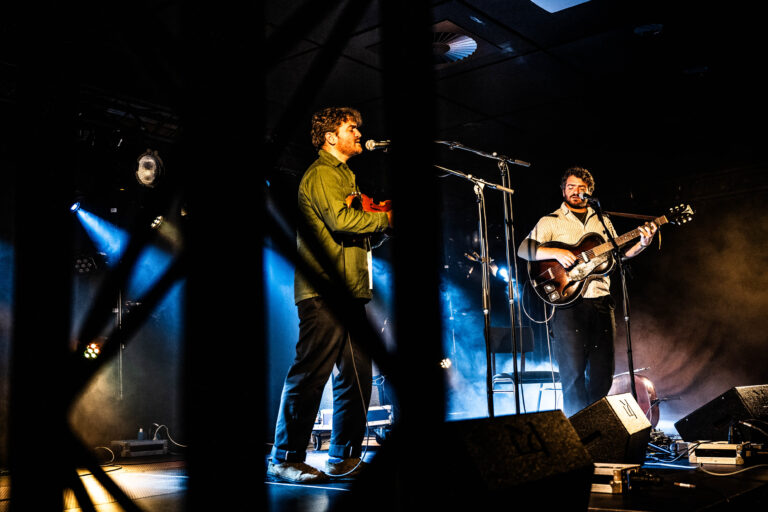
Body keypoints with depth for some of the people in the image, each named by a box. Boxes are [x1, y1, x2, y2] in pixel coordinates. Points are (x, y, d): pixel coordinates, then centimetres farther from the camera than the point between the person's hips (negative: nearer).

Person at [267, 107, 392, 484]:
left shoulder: (345, 175, 27)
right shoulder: (321, 174, -4)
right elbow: (340, 220, -19)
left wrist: (381, 220, 10)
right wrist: (386, 218, -7)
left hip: (348, 289, 10)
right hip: (323, 289, -10)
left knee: (357, 374, 8)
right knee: (311, 373, -9)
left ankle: (344, 456, 16)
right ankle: (286, 459, -1)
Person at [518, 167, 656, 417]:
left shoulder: (602, 221, 18)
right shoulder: (551, 221, 4)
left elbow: (618, 253, 18)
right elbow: (524, 249, -8)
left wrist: (642, 244, 1)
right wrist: (556, 253, -22)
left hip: (601, 302, 4)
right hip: (568, 304, -4)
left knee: (602, 371, 7)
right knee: (573, 372, -4)